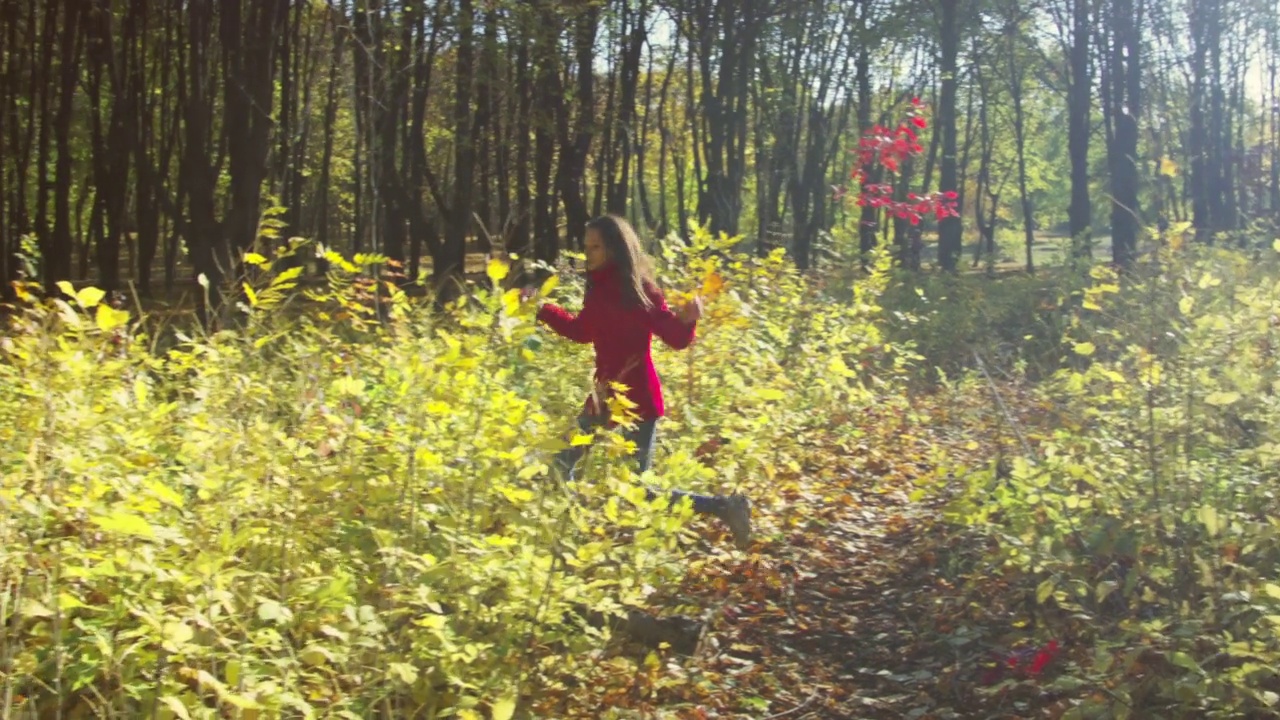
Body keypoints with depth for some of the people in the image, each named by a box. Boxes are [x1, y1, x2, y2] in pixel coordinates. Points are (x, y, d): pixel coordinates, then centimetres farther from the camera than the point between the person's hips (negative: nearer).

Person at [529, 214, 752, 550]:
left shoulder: (639, 291, -16)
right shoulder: (599, 289, 6)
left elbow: (676, 339, -19)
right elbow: (582, 331, 22)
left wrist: (687, 319, -40)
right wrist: (543, 310, 21)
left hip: (636, 402, -8)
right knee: (561, 464, 14)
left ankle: (724, 506, 7)